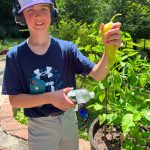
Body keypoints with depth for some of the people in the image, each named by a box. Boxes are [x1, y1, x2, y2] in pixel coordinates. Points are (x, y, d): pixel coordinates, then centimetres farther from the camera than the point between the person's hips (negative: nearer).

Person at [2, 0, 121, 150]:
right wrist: (50, 97, -27)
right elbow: (14, 100, -13)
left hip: (69, 118, 3)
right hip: (40, 126, -2)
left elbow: (97, 74, -17)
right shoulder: (15, 55, -14)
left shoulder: (67, 48, -11)